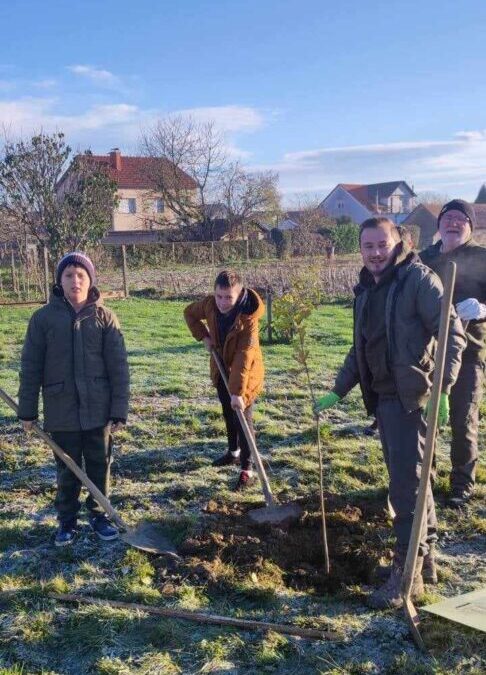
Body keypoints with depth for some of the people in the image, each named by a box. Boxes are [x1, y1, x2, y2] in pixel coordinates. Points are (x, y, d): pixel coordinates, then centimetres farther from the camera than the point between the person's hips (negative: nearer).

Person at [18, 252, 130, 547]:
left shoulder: (105, 317, -4)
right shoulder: (44, 317, -4)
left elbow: (119, 366, -4)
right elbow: (31, 367, 0)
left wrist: (120, 410, -7)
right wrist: (28, 410, 0)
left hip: (98, 409, 0)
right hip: (61, 410, 0)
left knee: (100, 465, 13)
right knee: (68, 469, 12)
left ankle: (99, 515, 31)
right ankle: (67, 520, 29)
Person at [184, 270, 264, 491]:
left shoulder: (248, 317, -32)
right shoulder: (210, 304, -16)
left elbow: (244, 357, -35)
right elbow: (190, 313, 7)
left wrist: (238, 391, -37)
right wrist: (204, 336, -6)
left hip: (245, 372, -6)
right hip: (221, 368, 6)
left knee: (243, 418, -5)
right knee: (228, 413, 21)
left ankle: (247, 469, 5)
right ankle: (233, 452, 42)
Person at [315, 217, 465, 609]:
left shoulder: (419, 279, -10)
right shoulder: (366, 289, 14)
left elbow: (452, 333, -14)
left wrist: (442, 388, -24)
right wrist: (337, 392, 18)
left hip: (412, 396, -8)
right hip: (383, 397, 8)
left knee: (407, 483, -7)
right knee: (406, 479, 15)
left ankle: (408, 572, 2)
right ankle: (426, 554, 29)